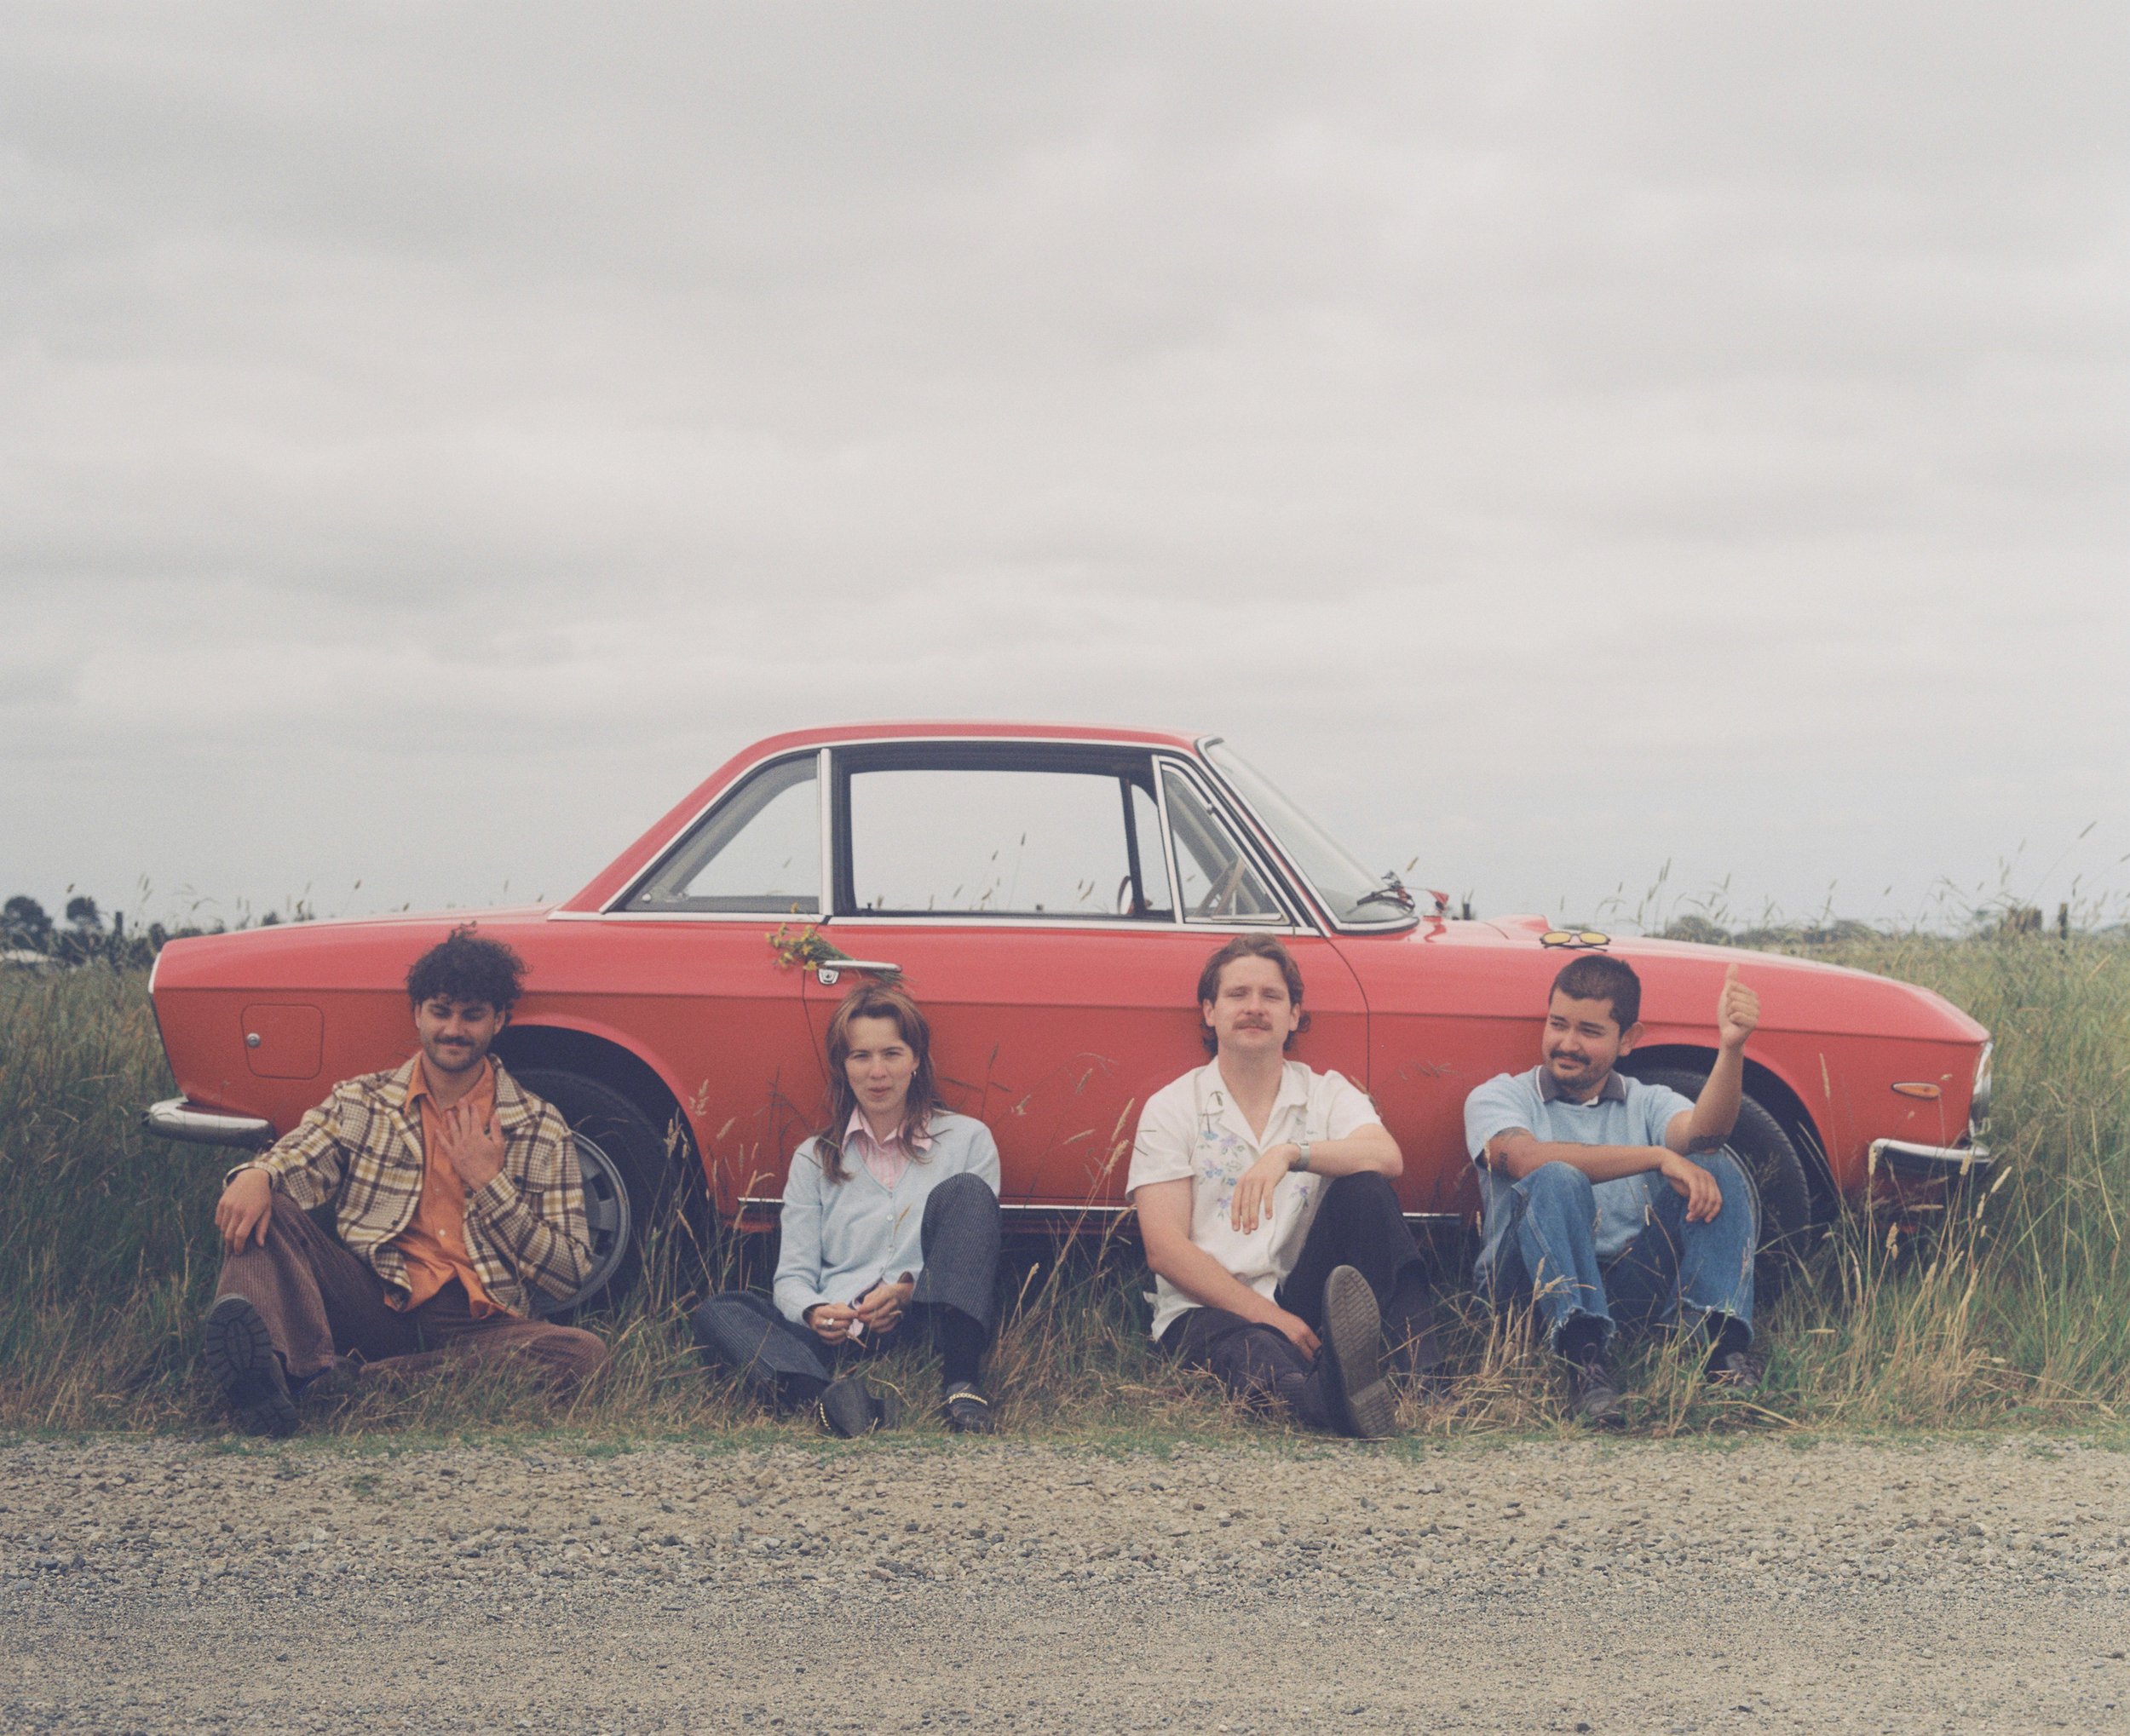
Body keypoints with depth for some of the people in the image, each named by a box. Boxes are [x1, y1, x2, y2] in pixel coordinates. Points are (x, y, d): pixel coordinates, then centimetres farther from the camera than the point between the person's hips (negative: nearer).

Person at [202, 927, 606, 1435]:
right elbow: (295, 1163, -1)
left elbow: (568, 1277, 5)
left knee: (584, 1353, -32)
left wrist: (490, 1183, -4)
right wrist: (254, 1176, -25)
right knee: (257, 1209, -19)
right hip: (373, 1306, 1)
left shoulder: (543, 1130, 11)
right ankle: (276, 1364, -52)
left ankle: (348, 1378, -42)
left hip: (477, 1323, -1)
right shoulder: (358, 1101, 16)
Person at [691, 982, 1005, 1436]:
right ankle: (829, 1399, -48)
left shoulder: (967, 1139, 13)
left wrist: (911, 1290, -14)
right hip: (842, 1338, 2)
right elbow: (792, 1276, 10)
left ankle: (961, 1384, -36)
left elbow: (973, 1252, 7)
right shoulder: (814, 1160, 18)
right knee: (716, 1313, -20)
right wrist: (813, 1313, -15)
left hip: (929, 1326, -2)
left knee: (963, 1191, -22)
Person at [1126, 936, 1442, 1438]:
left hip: (1299, 1299, 3)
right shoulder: (1171, 1108, 6)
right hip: (1206, 1309, -3)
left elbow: (1388, 1158, -12)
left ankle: (1420, 1375, -38)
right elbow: (1165, 1249, -4)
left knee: (1363, 1188, -22)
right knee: (1254, 1351, -39)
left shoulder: (1327, 1093, 12)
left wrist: (1290, 1153, -31)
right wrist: (1269, 1316, -17)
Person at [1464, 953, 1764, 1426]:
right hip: (1533, 1285, -3)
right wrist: (1659, 1157, -20)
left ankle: (1726, 1342, -30)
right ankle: (1583, 1355, -45)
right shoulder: (1497, 1098, 9)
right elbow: (1527, 1159, -16)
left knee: (1717, 1166, -13)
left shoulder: (1649, 1103, 17)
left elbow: (1700, 1134, -9)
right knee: (1557, 1181, -30)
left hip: (1631, 1281, 3)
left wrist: (1731, 1049, -28)